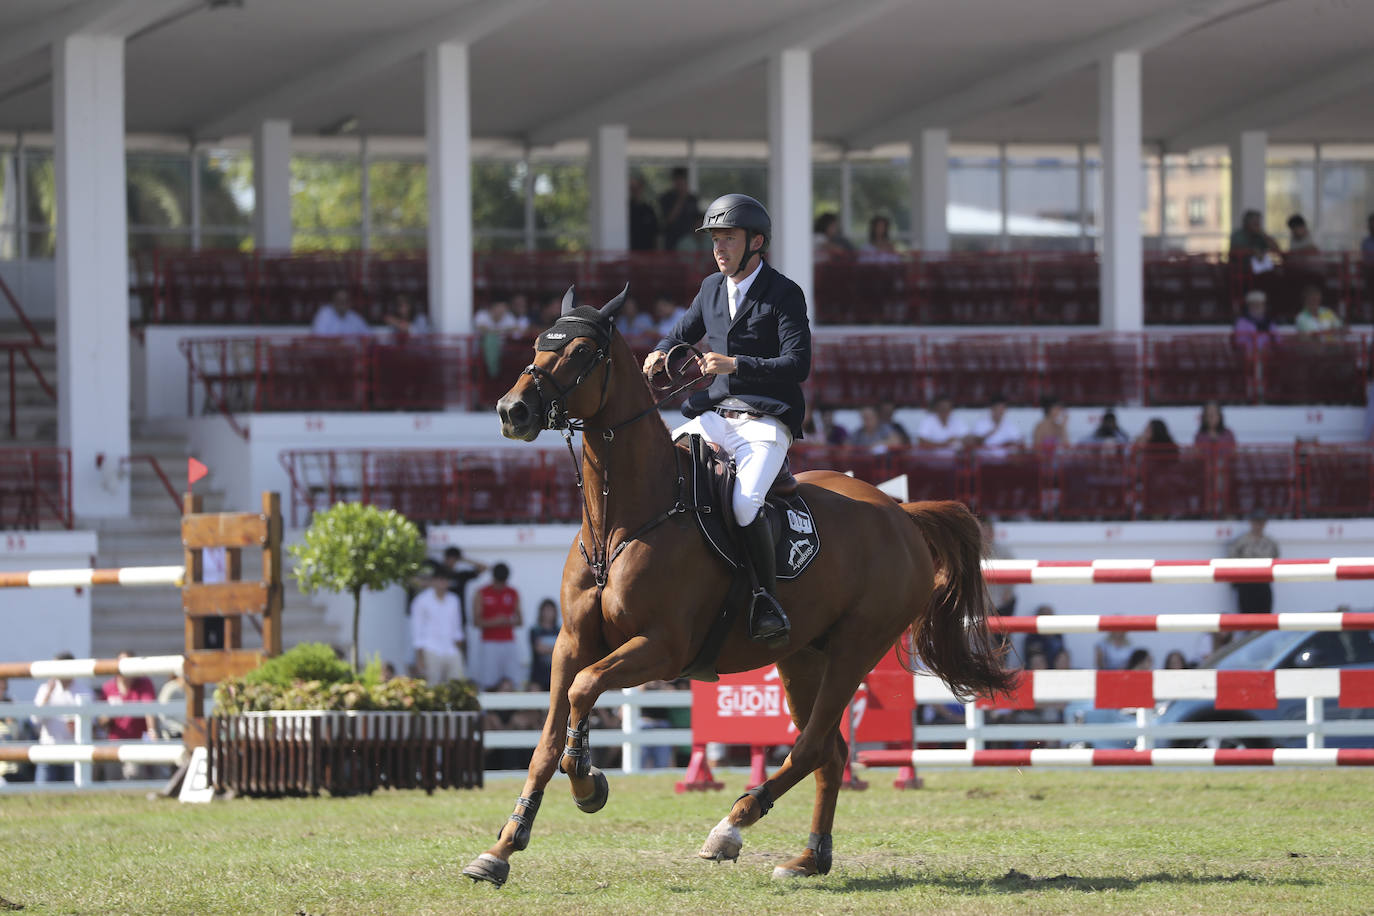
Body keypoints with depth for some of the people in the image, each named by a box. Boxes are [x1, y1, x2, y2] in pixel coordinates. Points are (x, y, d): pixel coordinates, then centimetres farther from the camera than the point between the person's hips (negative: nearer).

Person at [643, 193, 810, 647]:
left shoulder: (784, 295, -6)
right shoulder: (712, 288, 13)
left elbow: (798, 365, -14)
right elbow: (684, 332, 28)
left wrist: (736, 365, -25)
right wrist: (660, 353, 3)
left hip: (765, 422, -7)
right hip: (714, 417, 7)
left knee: (745, 504, -31)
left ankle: (765, 597, -16)